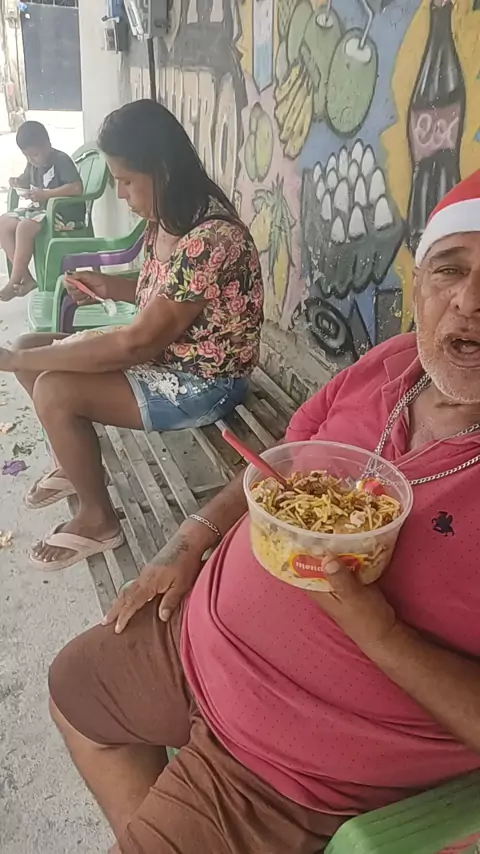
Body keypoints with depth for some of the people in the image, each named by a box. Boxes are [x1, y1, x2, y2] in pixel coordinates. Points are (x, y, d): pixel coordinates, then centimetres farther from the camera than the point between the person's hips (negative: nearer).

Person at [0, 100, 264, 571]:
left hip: (203, 383, -9)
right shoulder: (167, 220, 1)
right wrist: (111, 286, -1)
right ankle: (77, 463, 26)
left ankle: (97, 519, 1)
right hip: (166, 353, 10)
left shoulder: (211, 238, -29)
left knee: (54, 391, -22)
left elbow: (138, 342, -29)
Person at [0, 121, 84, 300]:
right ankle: (25, 277, -9)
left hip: (65, 213, -9)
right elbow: (27, 180, 29)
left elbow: (77, 188, -29)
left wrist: (45, 194, -30)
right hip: (41, 209, 9)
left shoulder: (61, 160, -14)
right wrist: (18, 182, 4)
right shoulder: (34, 163, 9)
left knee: (25, 227, -31)